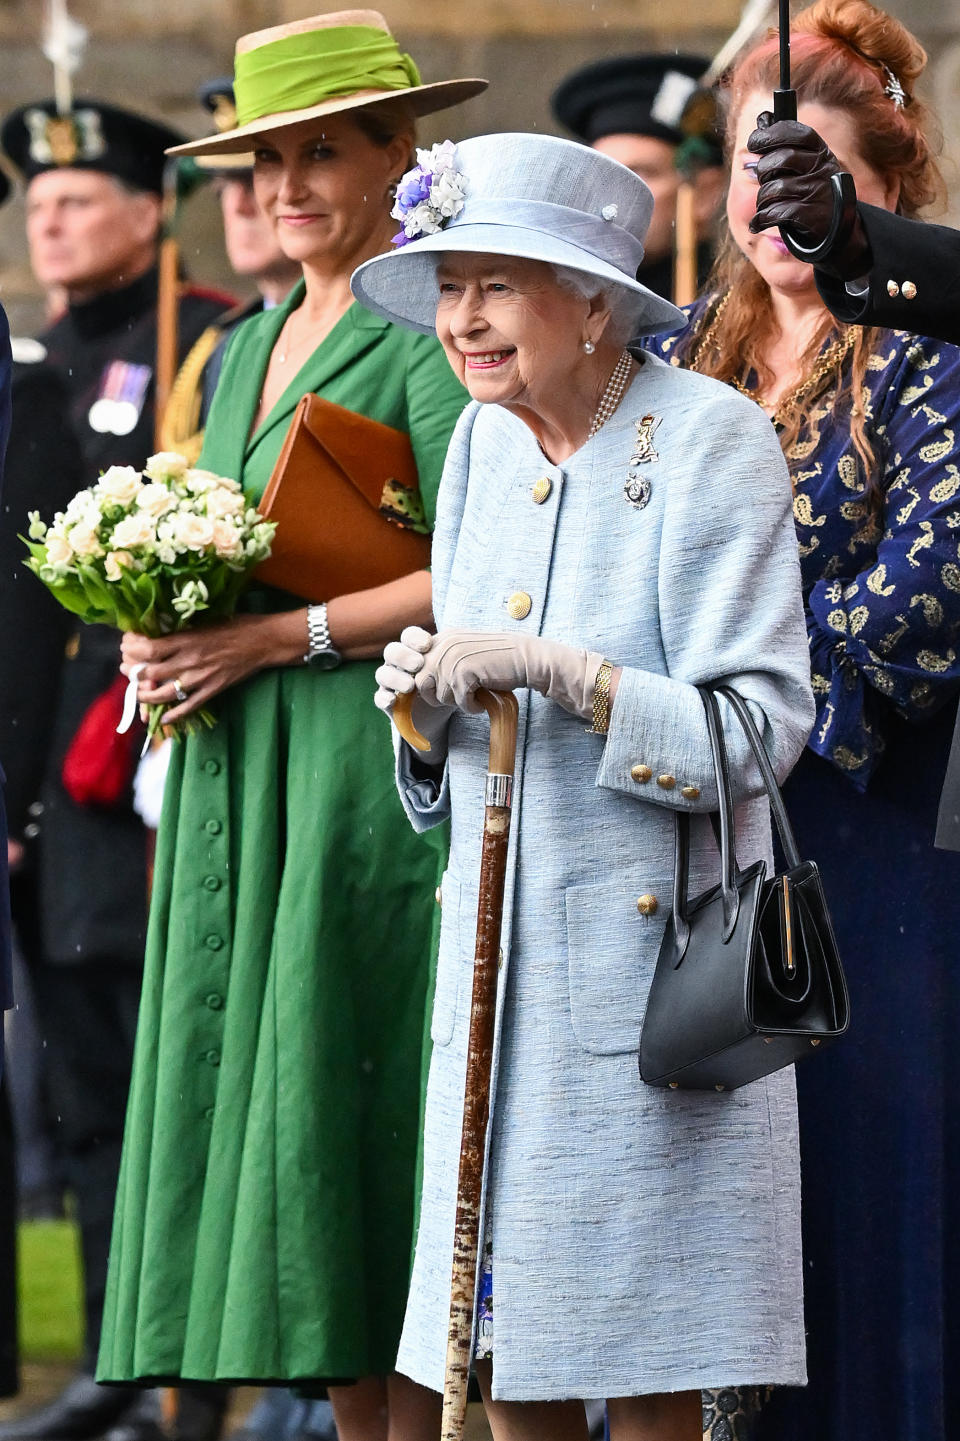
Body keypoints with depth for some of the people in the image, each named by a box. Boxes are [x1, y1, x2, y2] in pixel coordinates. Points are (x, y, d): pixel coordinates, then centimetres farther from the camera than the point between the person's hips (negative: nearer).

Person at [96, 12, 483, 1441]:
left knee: (365, 1132, -9)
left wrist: (275, 639, -16)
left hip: (369, 775, -8)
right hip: (241, 787, 8)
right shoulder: (247, 351, 20)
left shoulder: (427, 340, -7)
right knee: (263, 1113, 5)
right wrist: (167, 649, 5)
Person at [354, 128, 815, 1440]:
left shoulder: (711, 440, -10)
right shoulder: (483, 442, 11)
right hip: (497, 949, 6)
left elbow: (761, 728, -15)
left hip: (653, 948, -6)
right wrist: (427, 707, -3)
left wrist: (557, 670, -22)